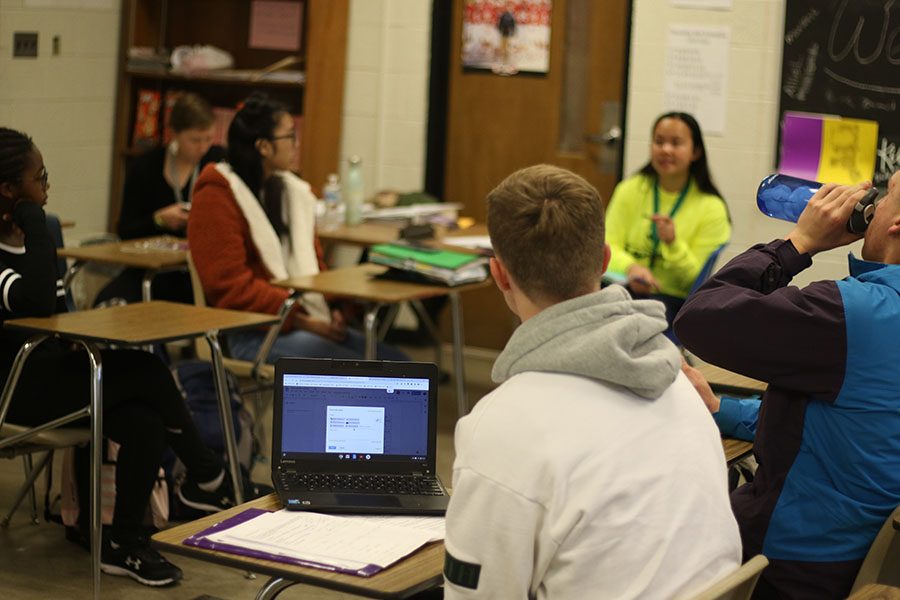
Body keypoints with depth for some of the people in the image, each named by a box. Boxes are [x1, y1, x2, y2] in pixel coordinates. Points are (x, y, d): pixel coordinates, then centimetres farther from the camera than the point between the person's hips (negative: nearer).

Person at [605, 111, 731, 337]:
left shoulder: (711, 208, 0)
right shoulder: (630, 190, 8)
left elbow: (696, 280, 0)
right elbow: (608, 247, 1)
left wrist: (673, 242, -19)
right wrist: (631, 266, -23)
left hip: (672, 298, -2)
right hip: (625, 287, 2)